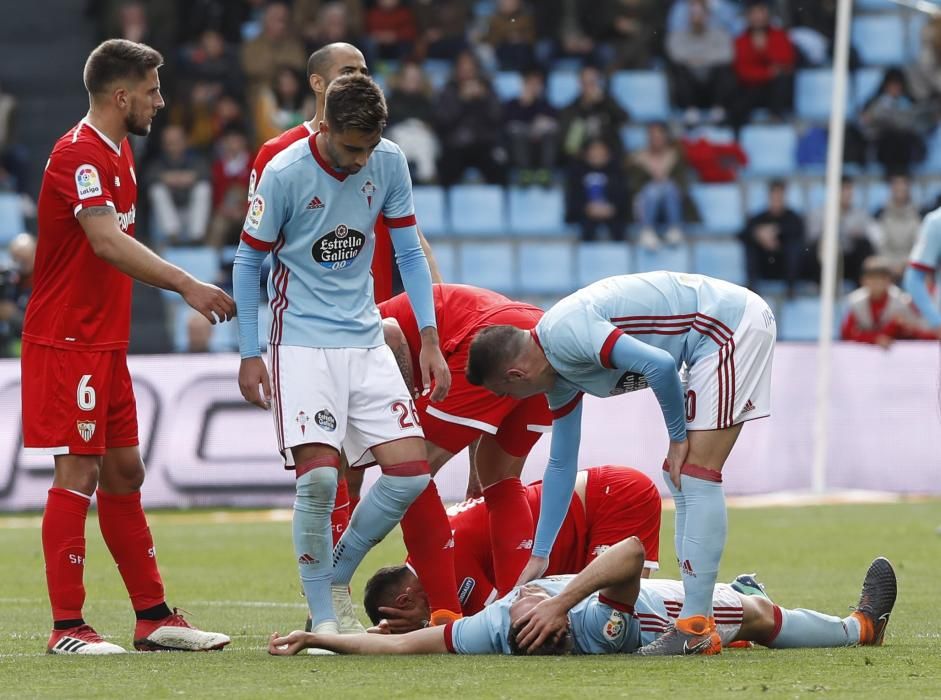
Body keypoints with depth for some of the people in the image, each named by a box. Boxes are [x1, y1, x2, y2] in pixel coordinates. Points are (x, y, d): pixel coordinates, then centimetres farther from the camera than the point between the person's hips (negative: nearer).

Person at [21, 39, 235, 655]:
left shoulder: (119, 152, 15)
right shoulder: (80, 154, -17)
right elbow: (107, 241, -30)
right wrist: (185, 285, -36)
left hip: (106, 342, 10)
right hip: (67, 342, -10)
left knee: (124, 471, 12)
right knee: (79, 472, -9)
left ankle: (154, 616, 17)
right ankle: (67, 627, -6)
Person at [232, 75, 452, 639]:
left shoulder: (389, 164, -1)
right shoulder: (285, 174, -13)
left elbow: (409, 253, 9)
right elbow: (248, 263, -2)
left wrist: (430, 340, 3)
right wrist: (250, 355, -3)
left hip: (367, 340, 5)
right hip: (302, 342, -5)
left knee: (410, 473, -5)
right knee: (319, 476, -17)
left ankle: (336, 581, 14)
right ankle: (324, 620, -5)